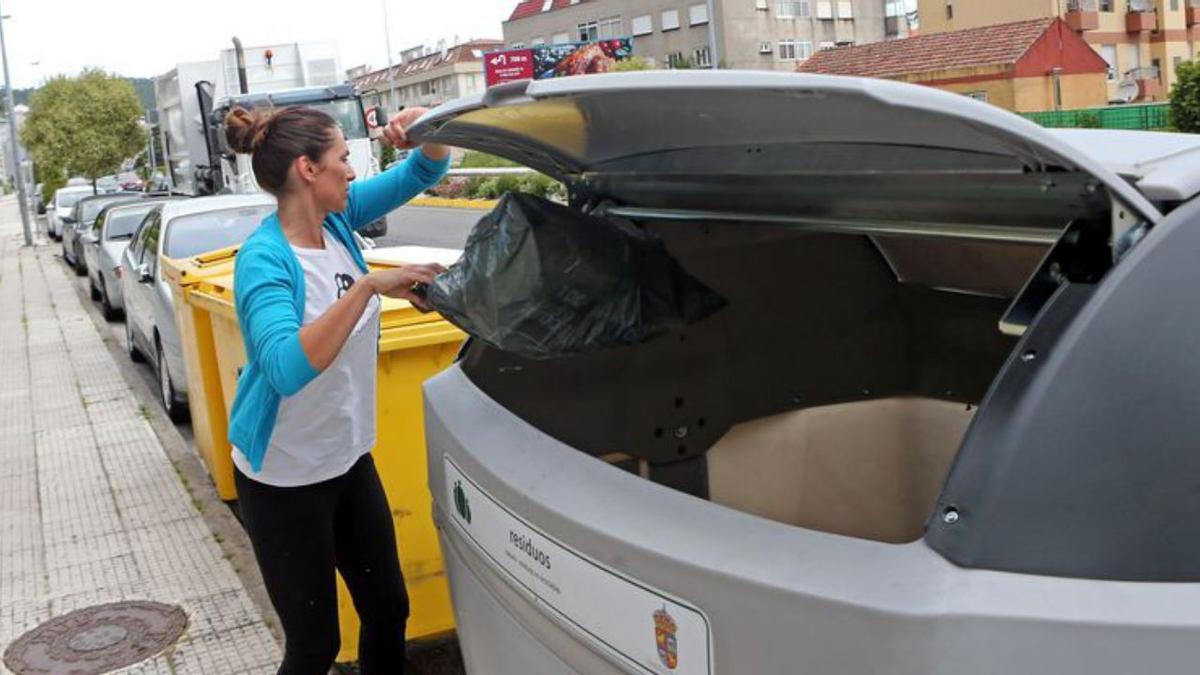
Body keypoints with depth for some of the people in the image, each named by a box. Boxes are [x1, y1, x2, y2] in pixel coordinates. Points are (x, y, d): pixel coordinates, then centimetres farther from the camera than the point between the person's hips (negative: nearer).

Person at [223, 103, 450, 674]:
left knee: (389, 612, 17)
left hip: (350, 459, 7)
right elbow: (287, 369, -40)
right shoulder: (264, 259, -23)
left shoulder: (337, 218, -3)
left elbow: (424, 173, 6)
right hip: (284, 481, -7)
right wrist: (369, 285, -43)